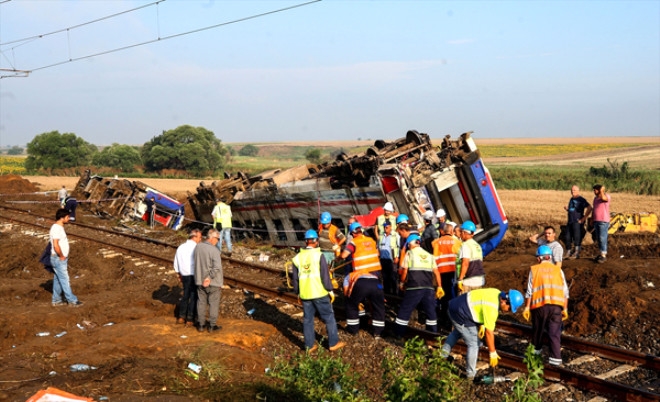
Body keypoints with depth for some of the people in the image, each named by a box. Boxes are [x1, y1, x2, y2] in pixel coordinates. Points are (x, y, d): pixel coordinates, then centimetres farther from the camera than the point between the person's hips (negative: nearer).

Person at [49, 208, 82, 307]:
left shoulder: (60, 227, 13)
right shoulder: (56, 228, -19)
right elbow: (55, 245, -26)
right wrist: (62, 256, -17)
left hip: (61, 259, 10)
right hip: (58, 259, -10)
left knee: (58, 280, 14)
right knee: (65, 280, -3)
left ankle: (56, 300, 21)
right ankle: (72, 300, 1)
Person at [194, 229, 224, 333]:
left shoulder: (197, 247, -3)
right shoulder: (214, 250, -22)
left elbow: (195, 261, 7)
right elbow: (217, 267, -26)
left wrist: (200, 277, 12)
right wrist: (209, 278, -16)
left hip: (200, 280, 5)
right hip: (213, 282, -5)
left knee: (201, 302, 16)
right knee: (213, 303, 9)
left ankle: (201, 325, 22)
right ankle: (212, 326, 16)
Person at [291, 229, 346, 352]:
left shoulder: (298, 258, 5)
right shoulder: (319, 255, -10)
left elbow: (295, 278, 10)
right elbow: (325, 275, -11)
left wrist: (297, 292, 20)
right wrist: (330, 290, -2)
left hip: (305, 294, 4)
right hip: (319, 293, -4)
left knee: (308, 319, 13)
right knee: (329, 317, 8)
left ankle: (310, 345, 17)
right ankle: (333, 343, 12)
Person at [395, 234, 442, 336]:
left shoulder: (410, 253, 5)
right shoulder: (429, 255, 17)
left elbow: (404, 271, 1)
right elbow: (436, 272, 10)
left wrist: (402, 282, 17)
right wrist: (439, 287, 13)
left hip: (414, 288, -4)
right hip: (429, 288, 4)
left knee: (404, 310, 3)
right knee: (431, 312, 13)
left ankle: (398, 334, 5)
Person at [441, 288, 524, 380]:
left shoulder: (497, 293, -1)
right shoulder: (491, 308, -26)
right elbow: (489, 332, -22)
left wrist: (482, 325, 7)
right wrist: (493, 353, -14)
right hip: (461, 315, -10)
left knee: (458, 331, 35)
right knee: (474, 343, -1)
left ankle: (444, 354, 45)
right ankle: (471, 374, 9)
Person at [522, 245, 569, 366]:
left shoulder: (534, 270, 4)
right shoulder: (558, 270, 10)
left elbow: (529, 291, 0)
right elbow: (565, 292, 7)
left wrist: (527, 307, 5)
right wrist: (565, 309, 12)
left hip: (540, 306, -1)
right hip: (556, 306, 1)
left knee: (538, 329, 18)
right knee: (555, 332, 1)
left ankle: (536, 350, 37)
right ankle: (555, 358, -6)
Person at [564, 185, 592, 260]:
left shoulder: (581, 199, -8)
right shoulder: (571, 199, 17)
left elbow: (589, 208, -17)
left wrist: (584, 218, -16)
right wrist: (567, 209, 4)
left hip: (577, 222, -8)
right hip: (570, 222, 8)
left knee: (577, 238, -3)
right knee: (568, 238, 9)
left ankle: (576, 253, 3)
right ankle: (569, 253, 18)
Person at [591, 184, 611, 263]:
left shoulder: (606, 196, -9)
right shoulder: (595, 198, 16)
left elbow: (603, 198, -35)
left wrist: (602, 190, -24)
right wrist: (592, 219, 19)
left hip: (603, 221, -8)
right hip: (596, 221, 8)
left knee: (602, 238, -9)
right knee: (598, 239, 10)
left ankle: (603, 256, -7)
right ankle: (602, 253, 18)